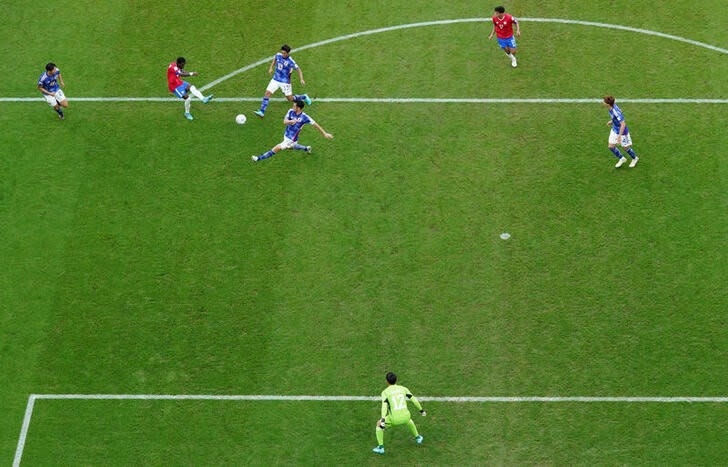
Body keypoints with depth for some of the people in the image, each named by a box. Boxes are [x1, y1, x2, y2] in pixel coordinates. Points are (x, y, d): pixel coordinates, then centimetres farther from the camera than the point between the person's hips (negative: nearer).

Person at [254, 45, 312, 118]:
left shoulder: (290, 61, -21)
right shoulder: (278, 55, -6)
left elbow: (298, 69, -11)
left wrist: (301, 79, -22)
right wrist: (271, 67, 10)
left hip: (285, 82, -4)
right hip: (275, 79, 4)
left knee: (290, 99, 5)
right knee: (267, 93, -11)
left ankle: (304, 97, 33)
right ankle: (262, 111, -11)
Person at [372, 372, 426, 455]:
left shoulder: (385, 392, -1)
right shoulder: (403, 389, 9)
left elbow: (384, 406, -15)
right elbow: (414, 400, 12)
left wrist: (382, 420, -24)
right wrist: (421, 410, 25)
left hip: (394, 419, -4)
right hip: (405, 417, 4)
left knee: (379, 424, 22)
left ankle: (381, 447, 19)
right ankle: (418, 438, 51)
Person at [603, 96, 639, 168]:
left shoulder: (616, 112, -36)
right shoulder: (612, 107, -10)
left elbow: (623, 124, -35)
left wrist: (619, 136, -32)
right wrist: (611, 121, 18)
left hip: (622, 131, -8)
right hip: (614, 129, 8)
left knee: (625, 148, 12)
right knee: (611, 146, 10)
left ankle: (635, 158, 40)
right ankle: (622, 159, 33)